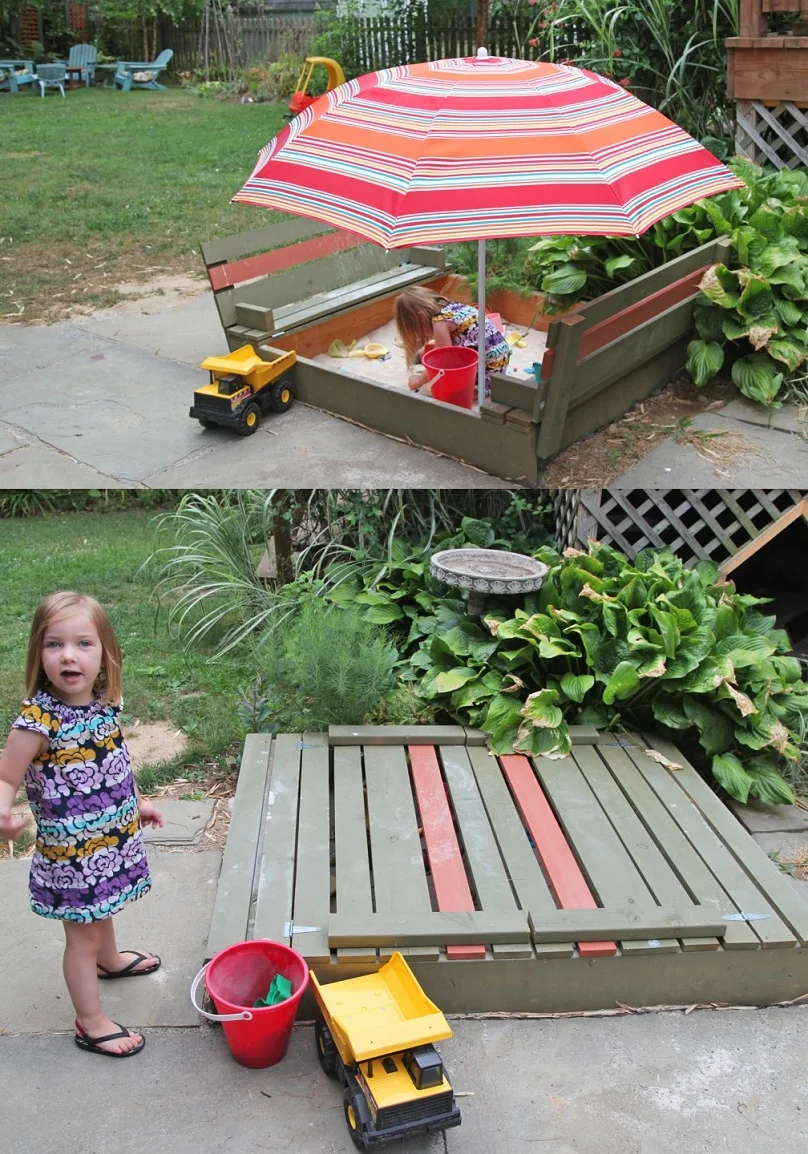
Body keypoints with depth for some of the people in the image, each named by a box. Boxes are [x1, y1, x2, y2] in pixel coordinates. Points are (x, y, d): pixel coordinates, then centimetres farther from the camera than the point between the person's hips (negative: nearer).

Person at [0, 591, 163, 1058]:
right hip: (70, 849, -6)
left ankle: (110, 959, 58)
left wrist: (135, 802, 20)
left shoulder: (106, 703, -7)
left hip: (113, 835, 6)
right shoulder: (39, 718, -27)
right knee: (82, 933, 9)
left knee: (102, 907, 31)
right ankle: (92, 1023, 26)